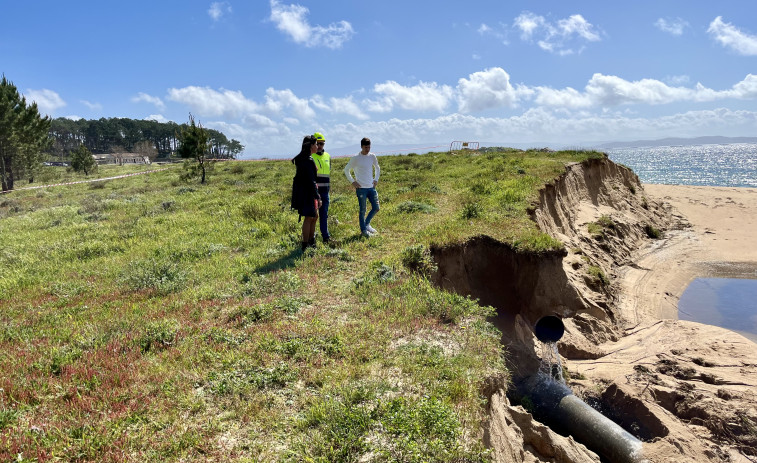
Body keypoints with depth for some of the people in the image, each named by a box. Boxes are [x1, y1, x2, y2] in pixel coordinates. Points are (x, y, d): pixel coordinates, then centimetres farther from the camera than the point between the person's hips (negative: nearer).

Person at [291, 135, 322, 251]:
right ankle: (305, 246, 6)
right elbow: (311, 181, -22)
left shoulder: (302, 158, 12)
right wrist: (318, 197, -20)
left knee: (314, 216, 18)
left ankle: (311, 243, 27)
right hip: (307, 192, -11)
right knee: (308, 218, -2)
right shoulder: (308, 160, -20)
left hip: (305, 191, 11)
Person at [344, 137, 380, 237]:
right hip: (361, 188, -5)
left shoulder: (372, 156, 7)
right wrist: (352, 181, -4)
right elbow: (346, 169, 1)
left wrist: (376, 179, 12)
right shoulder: (355, 158, -7)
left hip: (371, 187, 5)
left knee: (376, 208, 5)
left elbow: (377, 168, 23)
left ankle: (366, 224, 26)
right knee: (362, 210, 0)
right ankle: (363, 230, 12)